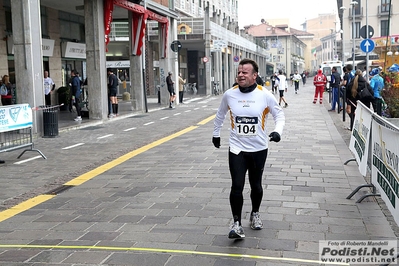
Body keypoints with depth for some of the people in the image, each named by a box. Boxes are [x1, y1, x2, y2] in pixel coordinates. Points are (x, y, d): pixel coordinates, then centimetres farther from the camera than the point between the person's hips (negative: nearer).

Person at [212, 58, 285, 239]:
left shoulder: (265, 95, -11)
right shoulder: (229, 94, -5)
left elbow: (279, 114, 2)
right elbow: (220, 114, 13)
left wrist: (278, 131, -17)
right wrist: (216, 134, 21)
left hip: (259, 149, 0)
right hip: (237, 149, 0)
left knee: (256, 185, 15)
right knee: (237, 186, -10)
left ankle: (255, 214, 40)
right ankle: (236, 224, 2)